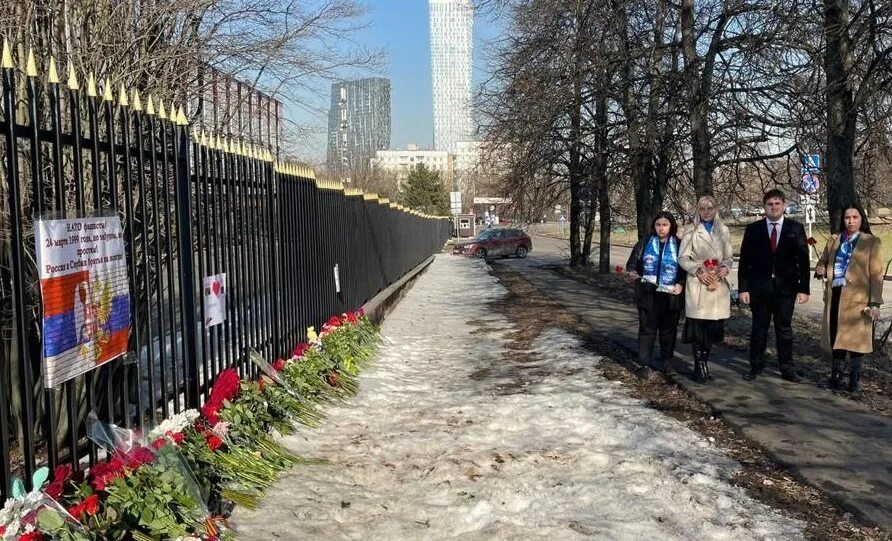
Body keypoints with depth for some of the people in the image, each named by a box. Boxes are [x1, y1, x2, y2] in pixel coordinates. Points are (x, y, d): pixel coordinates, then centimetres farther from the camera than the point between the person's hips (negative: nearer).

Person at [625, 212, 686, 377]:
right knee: (647, 329, -1)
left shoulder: (679, 245, 4)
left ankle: (666, 363, 21)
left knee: (668, 330, 9)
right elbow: (632, 261, 7)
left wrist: (681, 284, -10)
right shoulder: (645, 242, 6)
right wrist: (632, 271, -15)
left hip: (671, 296, 0)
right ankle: (644, 364, 2)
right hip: (648, 295, 0)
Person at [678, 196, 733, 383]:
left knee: (712, 327, 5)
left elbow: (729, 256, 14)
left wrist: (725, 267, -6)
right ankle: (700, 367, 5)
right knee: (698, 327, -5)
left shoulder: (723, 231, 11)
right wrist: (698, 271, -13)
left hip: (718, 283, 3)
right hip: (698, 283, -3)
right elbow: (682, 258, 0)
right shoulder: (691, 232, 2)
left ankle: (703, 365, 18)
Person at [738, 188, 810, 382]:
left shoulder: (795, 229, 4)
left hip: (786, 288, 0)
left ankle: (787, 368, 15)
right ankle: (756, 366, 16)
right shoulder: (753, 229, 3)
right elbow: (744, 261, 2)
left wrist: (804, 288, -4)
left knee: (784, 329, 7)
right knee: (759, 329, 6)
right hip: (759, 287, 0)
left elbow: (803, 260, 2)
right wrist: (743, 288, -4)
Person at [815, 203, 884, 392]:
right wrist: (820, 270, -2)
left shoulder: (871, 242, 0)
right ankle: (836, 375, 19)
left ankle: (855, 378, 11)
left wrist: (875, 303, -11)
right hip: (835, 295, 4)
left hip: (857, 298, -4)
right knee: (835, 335, 8)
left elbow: (876, 274, -4)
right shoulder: (834, 240, 12)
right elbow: (823, 261, 23)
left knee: (854, 337, 0)